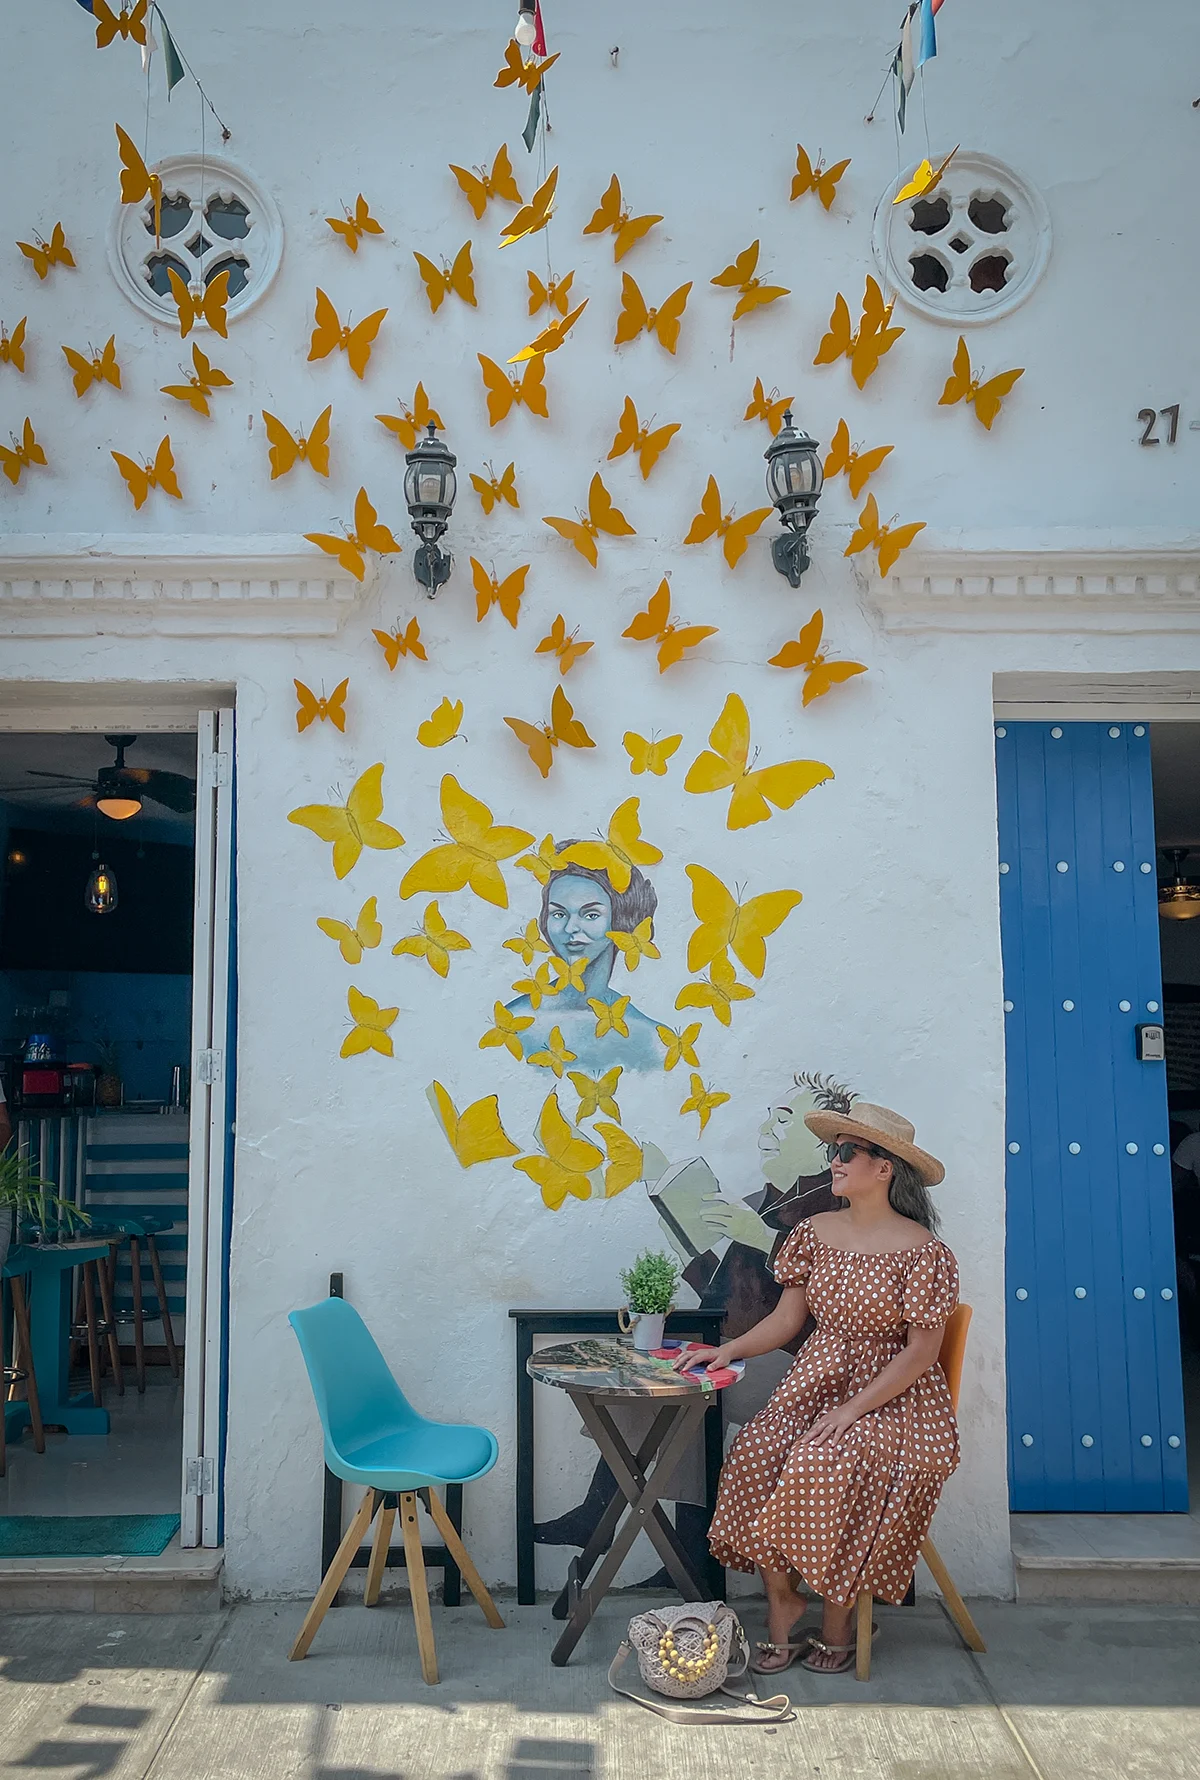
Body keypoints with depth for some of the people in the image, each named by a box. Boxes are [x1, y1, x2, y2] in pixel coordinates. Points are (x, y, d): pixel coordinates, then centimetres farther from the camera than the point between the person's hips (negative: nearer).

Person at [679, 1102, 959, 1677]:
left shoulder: (921, 1251, -11)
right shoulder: (816, 1232, 6)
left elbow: (920, 1351, -12)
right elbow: (788, 1317, 10)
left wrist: (852, 1409, -19)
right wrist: (731, 1348, -6)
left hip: (892, 1393, -5)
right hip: (815, 1382, 5)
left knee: (827, 1466, -31)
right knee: (754, 1457, -21)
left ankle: (838, 1616, -7)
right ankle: (781, 1601, -2)